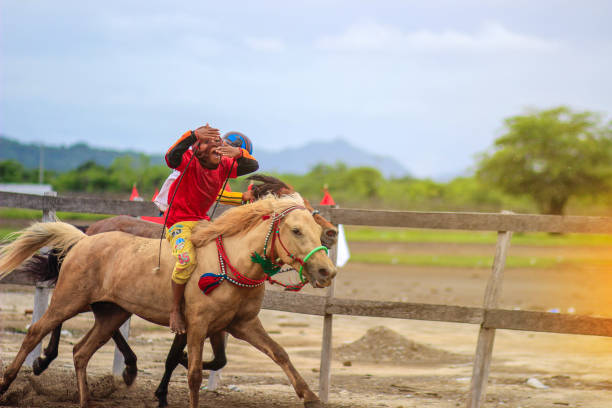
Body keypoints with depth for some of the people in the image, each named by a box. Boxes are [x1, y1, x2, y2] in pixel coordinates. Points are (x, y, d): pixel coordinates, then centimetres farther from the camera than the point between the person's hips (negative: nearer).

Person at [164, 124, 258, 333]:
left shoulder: (224, 166, 5)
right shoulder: (190, 162, -13)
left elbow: (252, 167, -2)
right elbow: (171, 158, -35)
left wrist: (238, 153, -23)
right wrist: (193, 135, -46)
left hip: (203, 221, 8)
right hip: (179, 223, -8)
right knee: (187, 260, -32)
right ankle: (175, 310, -17)